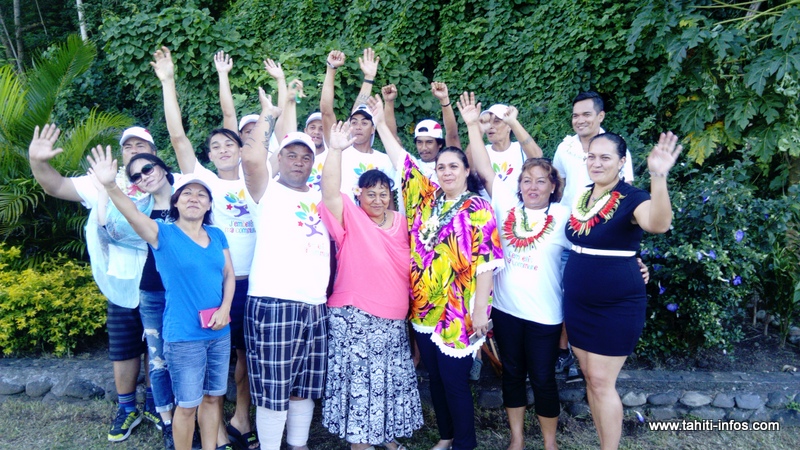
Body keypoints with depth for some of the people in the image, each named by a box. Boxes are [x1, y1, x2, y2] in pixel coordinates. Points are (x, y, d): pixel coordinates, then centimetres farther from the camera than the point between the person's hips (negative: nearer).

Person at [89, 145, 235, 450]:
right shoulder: (163, 234, -8)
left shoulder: (217, 235, 5)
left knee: (214, 396, 16)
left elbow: (229, 275, 8)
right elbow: (132, 213, -26)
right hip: (183, 335, -5)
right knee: (188, 404, 6)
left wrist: (225, 309, -8)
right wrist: (110, 185, -44)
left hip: (220, 332, 5)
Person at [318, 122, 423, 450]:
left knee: (393, 381, 14)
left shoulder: (401, 222, 8)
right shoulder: (350, 219, -6)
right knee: (358, 381, 2)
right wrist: (336, 150, -32)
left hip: (394, 321, 5)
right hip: (355, 319, -5)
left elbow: (410, 266, 15)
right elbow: (330, 193, -23)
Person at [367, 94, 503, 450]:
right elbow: (401, 160, 10)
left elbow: (485, 262, -12)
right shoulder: (426, 198, 7)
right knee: (435, 378, 17)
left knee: (455, 381, 4)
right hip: (424, 308, 6)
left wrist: (480, 309, -15)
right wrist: (380, 122, 10)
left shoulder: (478, 209, -8)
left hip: (457, 313, -5)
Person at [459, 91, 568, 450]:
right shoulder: (507, 205, 1)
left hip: (545, 313, -2)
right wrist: (472, 125, -3)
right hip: (506, 308, 3)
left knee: (542, 379, 9)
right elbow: (484, 168, 0)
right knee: (511, 374, 15)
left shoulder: (563, 216, -5)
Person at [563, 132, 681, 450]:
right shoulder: (579, 197, 5)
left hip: (617, 306, -6)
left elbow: (659, 224, -37)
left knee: (602, 381, 0)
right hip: (577, 303, 6)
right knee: (590, 378, 15)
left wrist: (658, 177, -50)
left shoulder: (632, 199, -13)